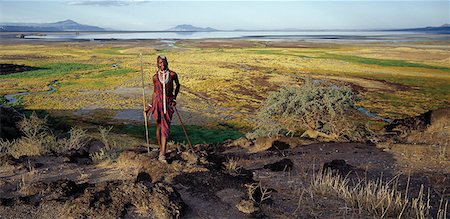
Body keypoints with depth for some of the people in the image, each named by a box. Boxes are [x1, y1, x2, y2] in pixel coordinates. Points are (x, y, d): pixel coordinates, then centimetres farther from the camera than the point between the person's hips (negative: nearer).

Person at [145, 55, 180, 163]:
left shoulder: (172, 74, -3)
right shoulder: (155, 77, 2)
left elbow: (177, 85, 14)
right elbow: (155, 92, 12)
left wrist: (174, 98, 5)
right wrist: (150, 106, 13)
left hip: (168, 103, -1)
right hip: (158, 102, 2)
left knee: (165, 128, -6)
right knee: (159, 126, 8)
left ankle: (162, 155, -8)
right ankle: (161, 149, 25)